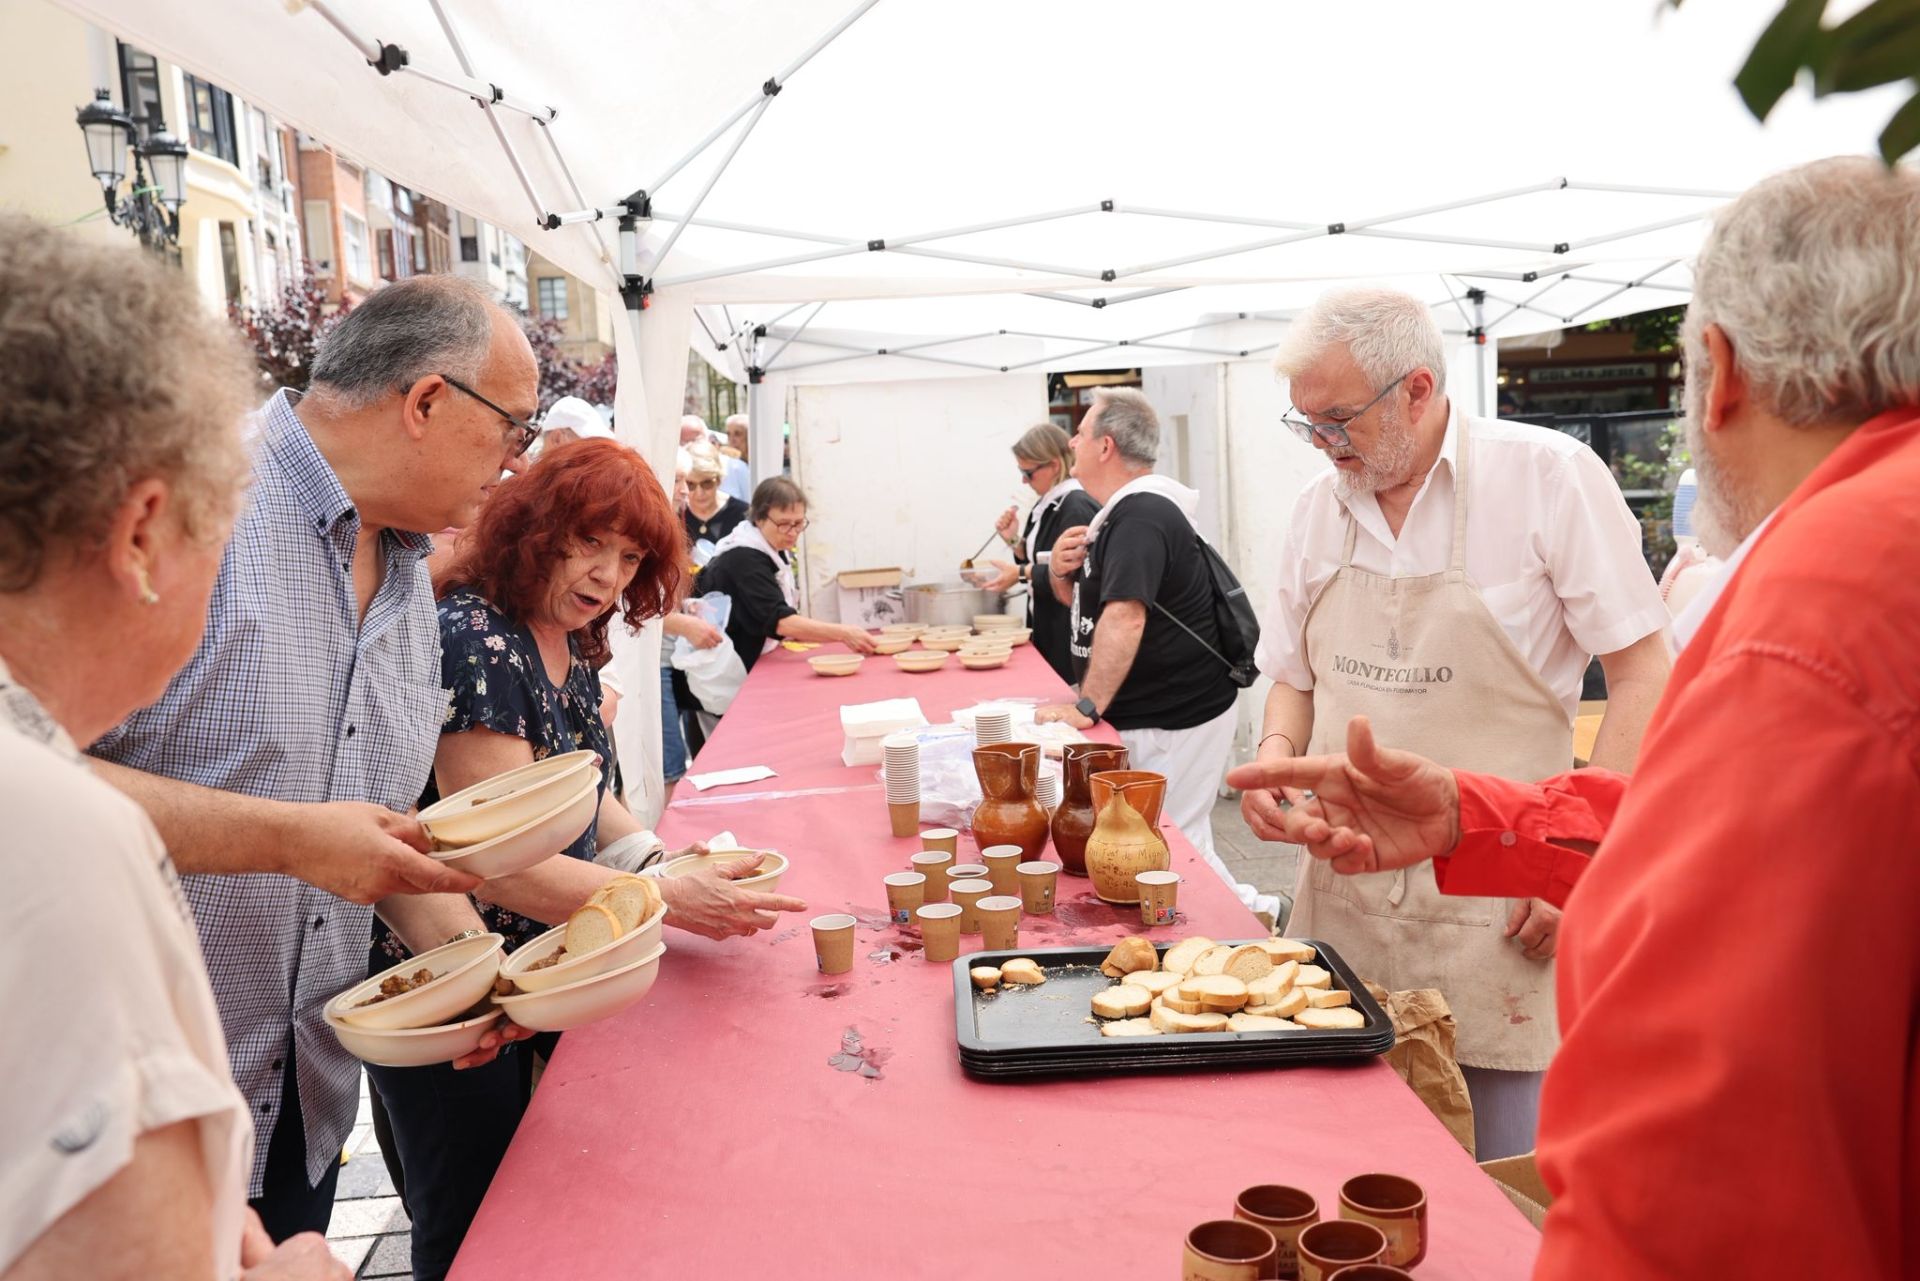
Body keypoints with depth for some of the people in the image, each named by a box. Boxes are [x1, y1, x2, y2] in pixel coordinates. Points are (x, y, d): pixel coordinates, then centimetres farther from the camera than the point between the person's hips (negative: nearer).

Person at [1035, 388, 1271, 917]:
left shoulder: (1142, 515, -20)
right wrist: (1062, 572, -2)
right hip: (1143, 714, 10)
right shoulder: (1121, 513, 13)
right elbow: (1086, 603, 20)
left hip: (1174, 720, -10)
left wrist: (1087, 706, -30)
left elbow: (1124, 617, -30)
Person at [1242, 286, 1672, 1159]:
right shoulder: (1318, 507, 8)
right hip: (1344, 895, 5)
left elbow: (1642, 672, -7)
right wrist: (1278, 751, -2)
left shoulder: (1547, 475, -7)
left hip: (1496, 911, -4)